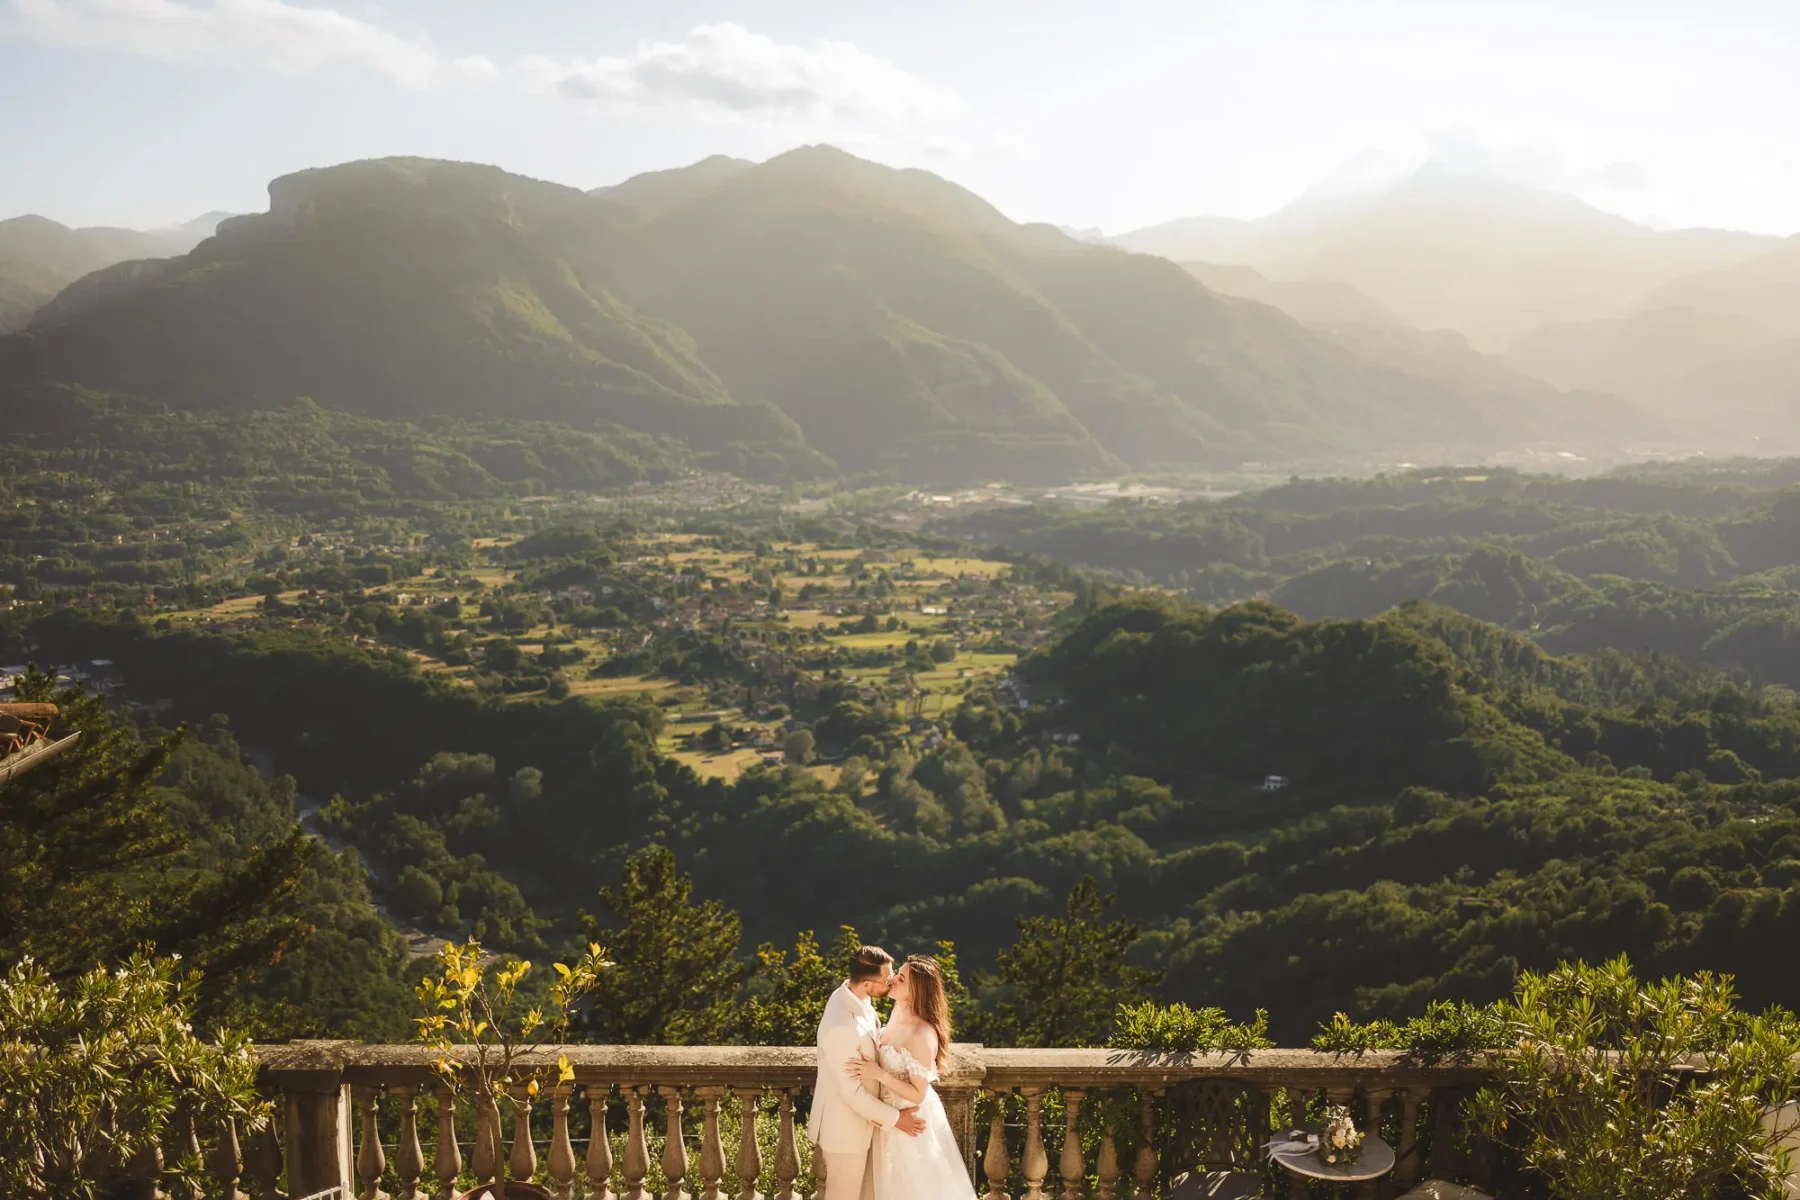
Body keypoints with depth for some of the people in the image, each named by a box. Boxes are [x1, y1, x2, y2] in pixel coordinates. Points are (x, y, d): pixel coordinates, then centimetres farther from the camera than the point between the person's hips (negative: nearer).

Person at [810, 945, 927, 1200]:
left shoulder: (854, 997, -8)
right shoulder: (841, 1027, -37)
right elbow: (852, 1091, -28)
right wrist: (894, 1118, -17)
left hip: (859, 1117, 8)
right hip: (844, 1126, -8)